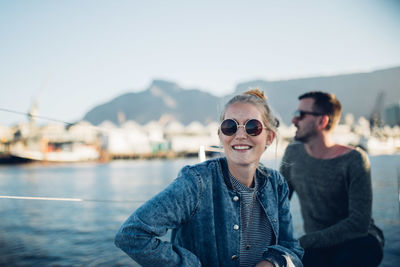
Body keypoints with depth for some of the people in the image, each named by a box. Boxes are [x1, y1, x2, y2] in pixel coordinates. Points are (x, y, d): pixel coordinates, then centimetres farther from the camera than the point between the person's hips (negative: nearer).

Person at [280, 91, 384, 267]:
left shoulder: (354, 160, -15)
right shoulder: (293, 153, 0)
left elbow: (359, 223, -22)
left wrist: (301, 242, -26)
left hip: (358, 241, -1)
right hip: (316, 248, 1)